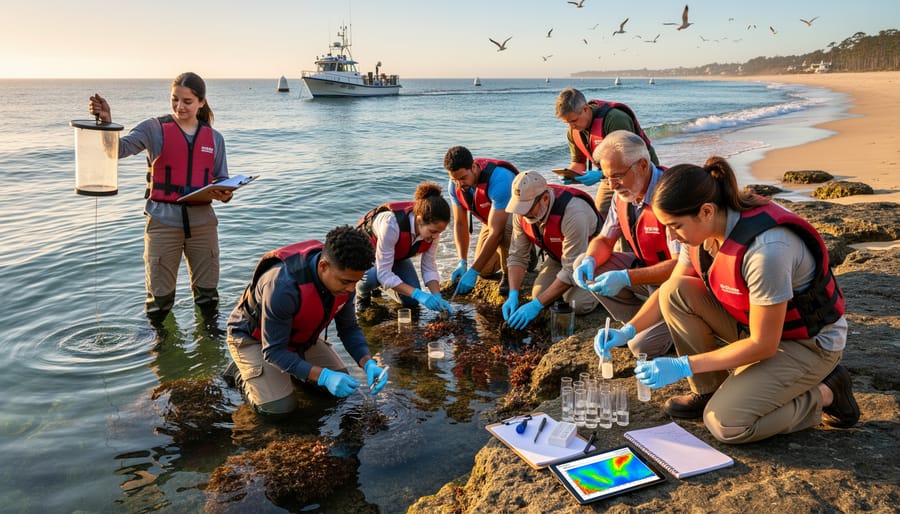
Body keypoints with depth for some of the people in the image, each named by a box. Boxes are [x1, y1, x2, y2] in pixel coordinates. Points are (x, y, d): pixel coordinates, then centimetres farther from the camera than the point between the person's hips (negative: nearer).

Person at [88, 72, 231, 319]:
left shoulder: (214, 138, 8)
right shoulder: (155, 129, 0)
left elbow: (222, 180, 10)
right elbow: (121, 147, -15)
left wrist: (225, 194, -12)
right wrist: (107, 122, -34)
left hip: (202, 222, 2)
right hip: (163, 222, -2)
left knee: (208, 296, 11)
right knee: (159, 302, 3)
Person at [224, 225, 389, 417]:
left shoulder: (342, 276, -20)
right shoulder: (283, 286, -41)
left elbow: (349, 328, -5)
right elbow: (273, 351, -34)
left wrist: (368, 363, -23)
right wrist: (324, 376, -42)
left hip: (298, 334, 6)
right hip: (253, 336, -6)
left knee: (340, 384, 3)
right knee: (279, 406, -19)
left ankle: (290, 368, 23)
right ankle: (243, 372, 8)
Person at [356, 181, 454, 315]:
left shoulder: (432, 227, -26)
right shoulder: (391, 224, -44)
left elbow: (429, 268, -14)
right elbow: (384, 274, -40)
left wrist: (437, 297, -29)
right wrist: (418, 294, -45)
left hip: (397, 255, 5)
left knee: (411, 300, -11)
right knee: (372, 276, -39)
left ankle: (380, 284, 20)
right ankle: (362, 294, -1)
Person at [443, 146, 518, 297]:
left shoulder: (499, 180, -41)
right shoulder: (455, 185, -19)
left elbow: (496, 232, -42)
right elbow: (460, 224, -11)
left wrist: (473, 272, -42)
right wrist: (462, 262, -24)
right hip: (491, 217, 7)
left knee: (505, 228, -41)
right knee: (486, 270, 3)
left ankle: (509, 274, -13)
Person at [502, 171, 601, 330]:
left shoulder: (573, 213, -39)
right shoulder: (522, 211, -19)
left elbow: (572, 270, -35)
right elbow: (517, 256, -10)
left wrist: (536, 305, -34)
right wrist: (513, 295, -24)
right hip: (557, 256, 6)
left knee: (579, 304, -25)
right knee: (539, 294, -11)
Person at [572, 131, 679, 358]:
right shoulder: (623, 194, -3)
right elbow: (605, 240, 6)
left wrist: (626, 278, -37)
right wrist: (590, 261, -18)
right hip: (645, 267, 8)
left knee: (642, 346, -21)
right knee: (583, 265, -5)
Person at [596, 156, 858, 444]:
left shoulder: (766, 249, -35)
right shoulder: (704, 229, -11)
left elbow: (763, 345, -27)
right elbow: (669, 293, 4)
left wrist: (682, 366, -27)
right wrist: (627, 331, -9)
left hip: (809, 342, -7)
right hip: (755, 322, 7)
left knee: (724, 424, -20)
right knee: (676, 292, -13)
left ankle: (825, 394, 3)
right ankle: (710, 389, 3)